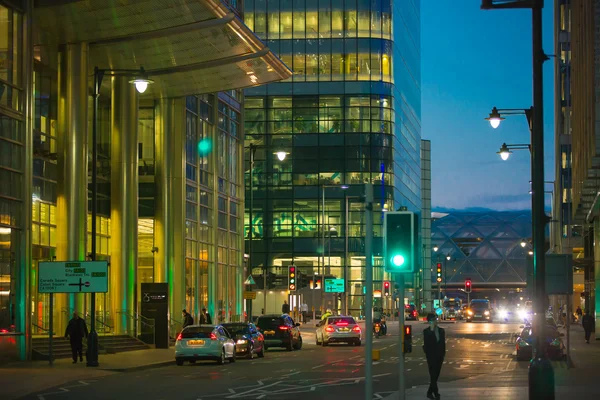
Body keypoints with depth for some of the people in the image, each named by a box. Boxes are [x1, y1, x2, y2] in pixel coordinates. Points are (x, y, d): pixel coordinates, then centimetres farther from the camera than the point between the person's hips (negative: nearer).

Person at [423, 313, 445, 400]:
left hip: (439, 356, 5)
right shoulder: (426, 331, -4)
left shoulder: (441, 330, 8)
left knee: (436, 375, 8)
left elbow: (443, 343, 11)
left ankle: (430, 392, 19)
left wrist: (443, 354, 6)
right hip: (431, 356, -5)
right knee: (433, 375, -8)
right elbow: (426, 343, -14)